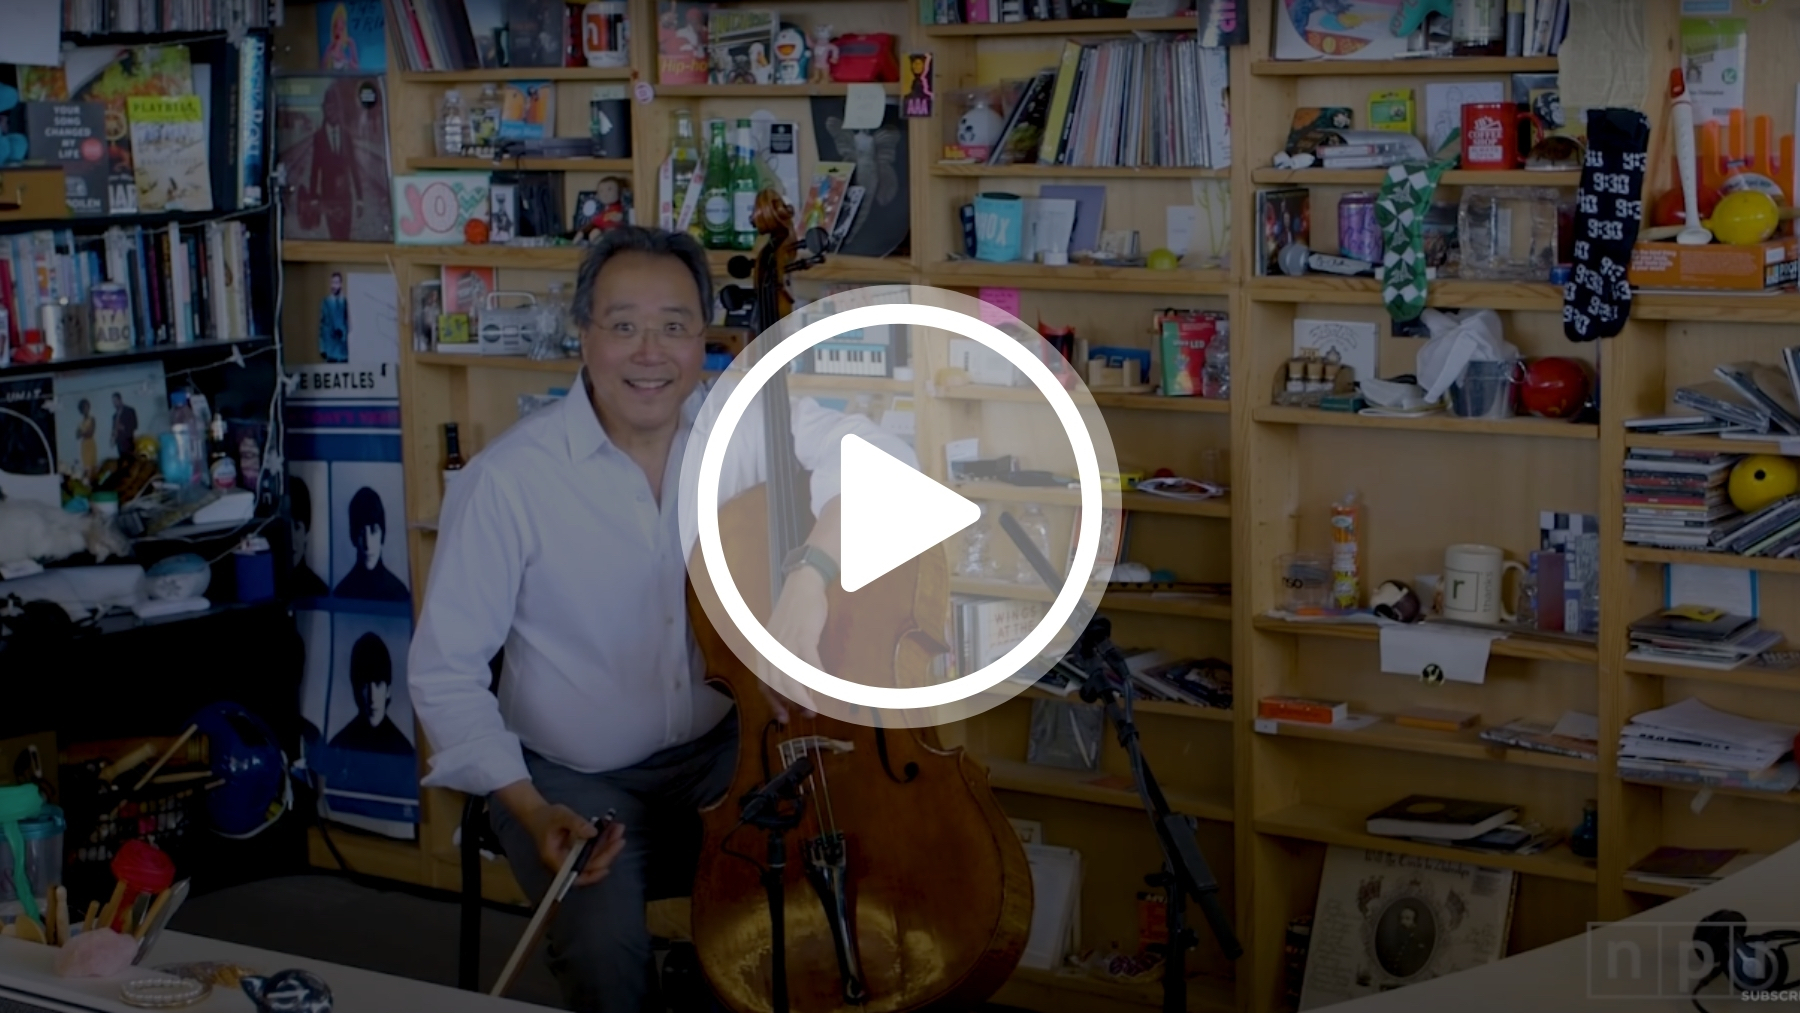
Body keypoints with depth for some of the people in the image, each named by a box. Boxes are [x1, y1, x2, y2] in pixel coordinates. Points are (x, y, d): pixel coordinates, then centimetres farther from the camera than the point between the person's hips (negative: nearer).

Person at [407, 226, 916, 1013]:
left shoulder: (747, 421, -8)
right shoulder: (508, 479, -16)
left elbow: (877, 458, -20)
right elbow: (445, 670, -11)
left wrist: (809, 576, -39)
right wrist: (528, 809, -23)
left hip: (721, 749, 3)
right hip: (572, 776, -3)